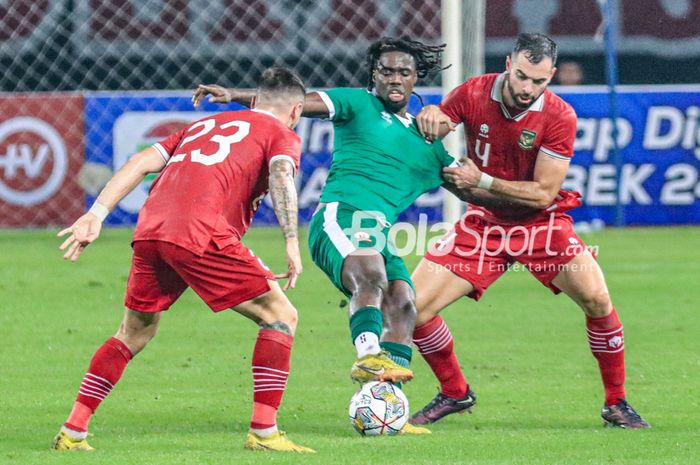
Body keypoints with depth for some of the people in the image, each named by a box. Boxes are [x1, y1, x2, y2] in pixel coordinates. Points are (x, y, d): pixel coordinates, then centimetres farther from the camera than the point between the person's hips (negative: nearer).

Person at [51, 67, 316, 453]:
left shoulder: (203, 126, 33)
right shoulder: (283, 135, 16)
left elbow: (143, 161, 22)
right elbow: (281, 173, -6)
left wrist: (96, 214, 16)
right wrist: (292, 242, -14)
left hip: (149, 232, 6)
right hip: (201, 234, -6)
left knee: (134, 333, 24)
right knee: (280, 316, 6)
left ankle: (71, 433, 22)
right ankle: (263, 433, -3)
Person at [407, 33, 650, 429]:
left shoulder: (559, 117, -19)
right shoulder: (473, 94, -13)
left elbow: (543, 193, -19)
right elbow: (426, 140, -1)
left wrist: (482, 181, -27)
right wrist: (430, 116, -25)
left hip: (541, 223, -2)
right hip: (484, 223, 2)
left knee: (597, 299, -23)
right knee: (413, 307, -10)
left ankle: (616, 404, -3)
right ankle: (454, 393, 15)